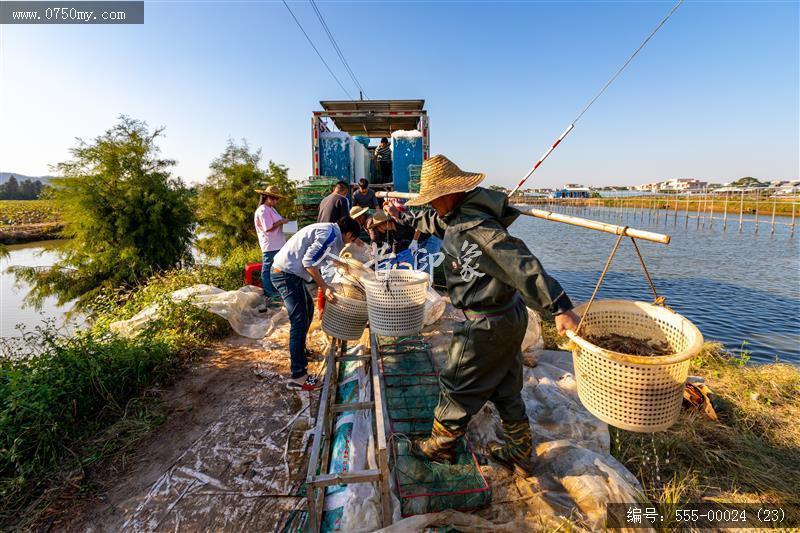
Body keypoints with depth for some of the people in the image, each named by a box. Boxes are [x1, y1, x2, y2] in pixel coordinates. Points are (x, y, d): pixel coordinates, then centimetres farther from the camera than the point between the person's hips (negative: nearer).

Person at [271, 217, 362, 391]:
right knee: (299, 321, -12)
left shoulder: (327, 229, 15)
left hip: (285, 271, 11)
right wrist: (324, 287, -18)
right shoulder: (330, 234, -15)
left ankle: (300, 350, 41)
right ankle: (298, 377, -9)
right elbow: (309, 262, -22)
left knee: (308, 307, 25)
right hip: (286, 274, -11)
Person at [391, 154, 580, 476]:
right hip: (508, 318, 10)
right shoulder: (454, 217, 6)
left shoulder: (476, 226, -26)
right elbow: (431, 222, 27)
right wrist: (402, 215, 39)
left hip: (488, 325, -10)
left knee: (456, 388, 11)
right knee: (506, 391, 22)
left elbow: (521, 264, -33)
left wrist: (560, 308, -36)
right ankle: (520, 457, 41)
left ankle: (440, 448, 34)